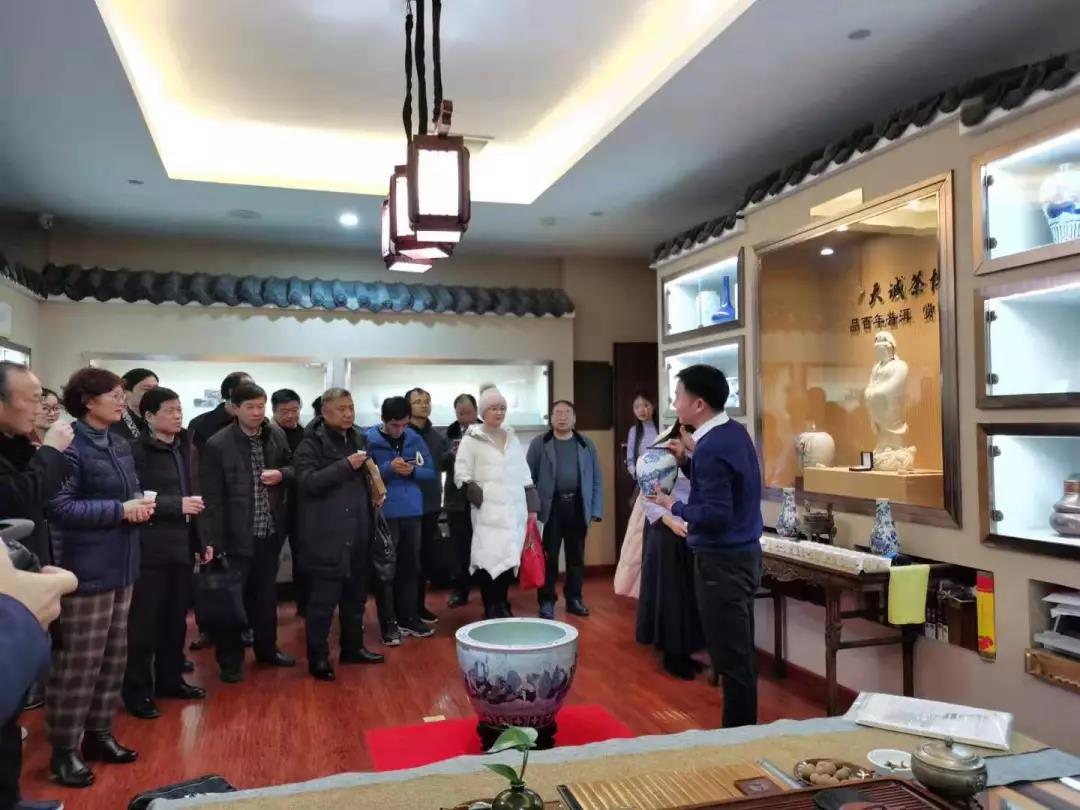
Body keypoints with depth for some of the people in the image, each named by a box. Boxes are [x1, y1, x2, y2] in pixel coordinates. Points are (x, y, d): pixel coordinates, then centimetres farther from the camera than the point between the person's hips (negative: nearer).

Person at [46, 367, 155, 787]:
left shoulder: (121, 444, 11)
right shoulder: (70, 446, -16)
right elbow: (59, 507, -22)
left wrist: (141, 503, -4)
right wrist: (120, 510, -21)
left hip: (120, 565, 9)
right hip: (85, 568, -9)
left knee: (114, 654, 16)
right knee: (79, 660, 0)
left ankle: (98, 734, 30)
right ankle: (64, 750, 15)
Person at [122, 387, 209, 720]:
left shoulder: (183, 449, 11)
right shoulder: (137, 450, -8)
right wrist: (177, 505, -18)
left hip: (181, 546, 6)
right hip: (150, 549, -6)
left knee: (176, 618, 14)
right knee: (144, 621, 1)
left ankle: (170, 679, 28)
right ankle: (137, 691, 14)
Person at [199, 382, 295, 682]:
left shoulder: (277, 436, 1)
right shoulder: (217, 445, -12)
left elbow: (295, 469, 14)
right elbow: (212, 498, -12)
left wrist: (282, 474, -9)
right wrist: (213, 542, -16)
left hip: (270, 533, 4)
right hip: (236, 536, -4)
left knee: (266, 595, 18)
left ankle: (267, 648, 35)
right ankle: (230, 660, 23)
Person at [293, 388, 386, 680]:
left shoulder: (359, 439, 14)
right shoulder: (311, 444, -7)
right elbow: (307, 482, -21)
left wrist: (373, 493, 12)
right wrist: (346, 465, -23)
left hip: (358, 531, 7)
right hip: (328, 534, -7)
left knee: (356, 594, 16)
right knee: (324, 598, -1)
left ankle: (353, 647, 30)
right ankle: (318, 657, 11)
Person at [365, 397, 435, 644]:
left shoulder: (415, 438, 4)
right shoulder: (368, 439, -7)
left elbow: (430, 471, 8)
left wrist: (413, 470, -11)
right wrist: (388, 468, -22)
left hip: (412, 511, 4)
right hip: (384, 512, -4)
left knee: (411, 567, 12)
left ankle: (409, 617, 24)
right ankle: (389, 623, 10)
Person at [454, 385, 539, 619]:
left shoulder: (512, 438, 17)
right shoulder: (471, 439, 1)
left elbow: (524, 474, 19)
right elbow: (461, 475, -3)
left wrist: (532, 506, 15)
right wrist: (477, 496, -14)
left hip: (514, 509, 5)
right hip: (489, 511, -4)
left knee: (508, 560, 6)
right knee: (490, 560, -8)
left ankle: (502, 607, 20)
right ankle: (492, 610, 4)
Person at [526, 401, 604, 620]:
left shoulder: (586, 445, 7)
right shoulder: (539, 444, 1)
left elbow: (597, 479, 6)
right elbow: (528, 478, -1)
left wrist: (596, 510, -1)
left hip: (578, 506, 2)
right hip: (551, 506, -2)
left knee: (576, 556, 12)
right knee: (548, 556, 3)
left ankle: (574, 598, 24)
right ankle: (547, 601, 13)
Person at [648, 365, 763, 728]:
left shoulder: (711, 448, -22)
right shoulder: (735, 432, 7)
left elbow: (716, 515, -26)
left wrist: (674, 506, -13)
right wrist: (687, 461, 7)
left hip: (721, 561, -10)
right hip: (742, 553, 10)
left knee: (731, 658, 0)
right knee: (741, 653, 18)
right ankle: (744, 729, 29)